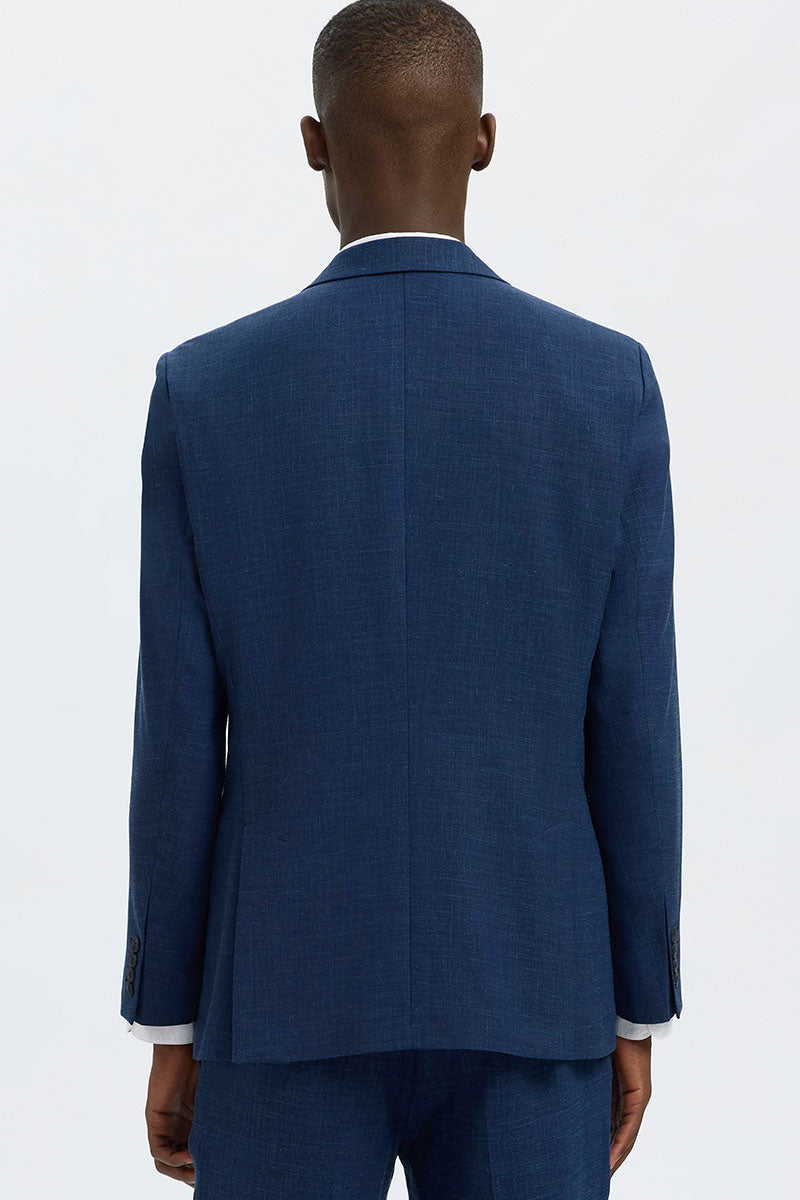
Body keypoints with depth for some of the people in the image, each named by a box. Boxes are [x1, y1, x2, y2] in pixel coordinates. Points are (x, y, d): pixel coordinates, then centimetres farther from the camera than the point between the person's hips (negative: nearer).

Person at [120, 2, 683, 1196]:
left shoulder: (206, 389, -8)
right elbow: (633, 730, -4)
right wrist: (637, 1017, 7)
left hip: (292, 997, 0)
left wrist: (169, 1031, 6)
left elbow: (179, 742, -5)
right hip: (527, 996, 1)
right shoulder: (611, 384, -6)